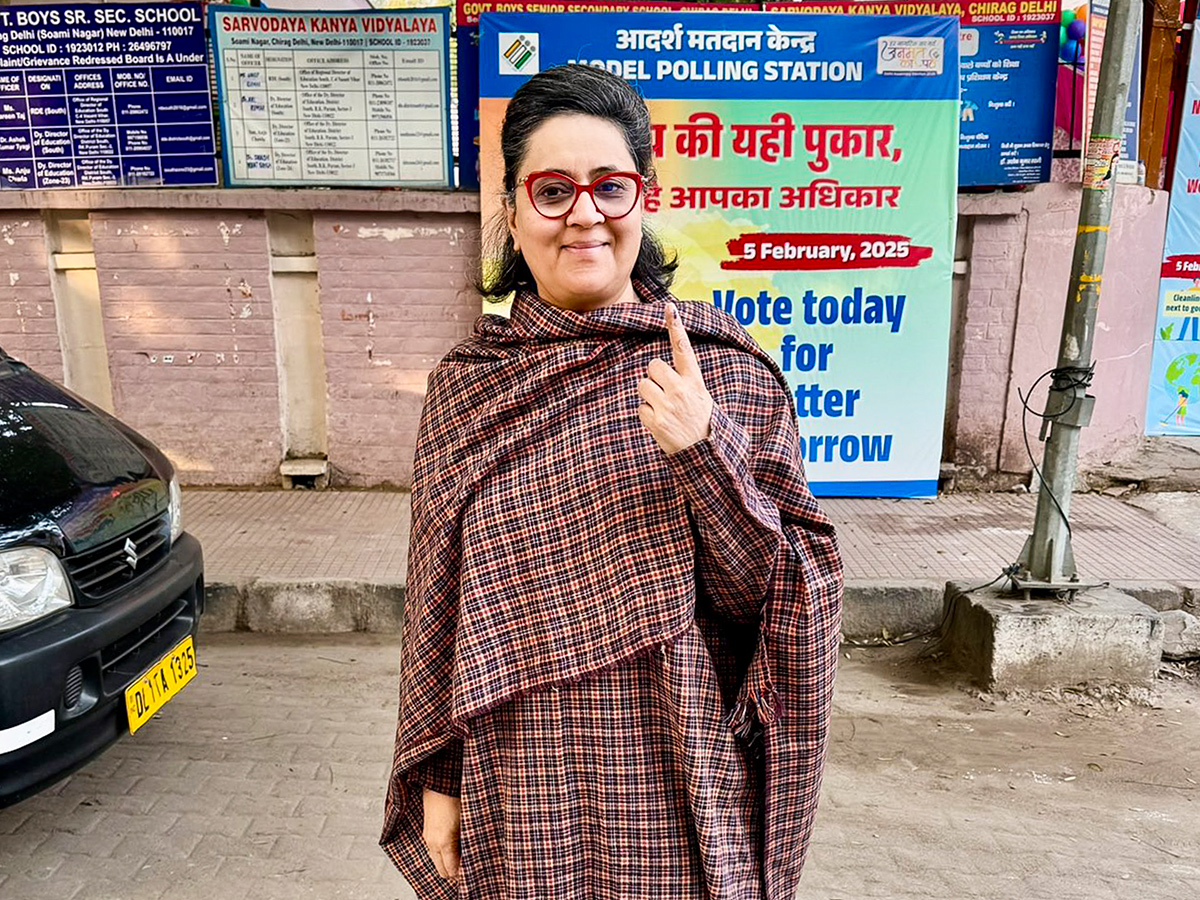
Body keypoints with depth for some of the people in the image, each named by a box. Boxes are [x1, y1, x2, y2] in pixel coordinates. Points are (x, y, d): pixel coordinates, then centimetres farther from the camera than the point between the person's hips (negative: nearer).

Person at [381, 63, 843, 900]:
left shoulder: (726, 370, -9)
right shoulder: (467, 385, -4)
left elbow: (781, 592, -9)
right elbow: (437, 602, 1)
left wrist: (705, 454, -24)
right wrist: (435, 776, 4)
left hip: (679, 785, -1)